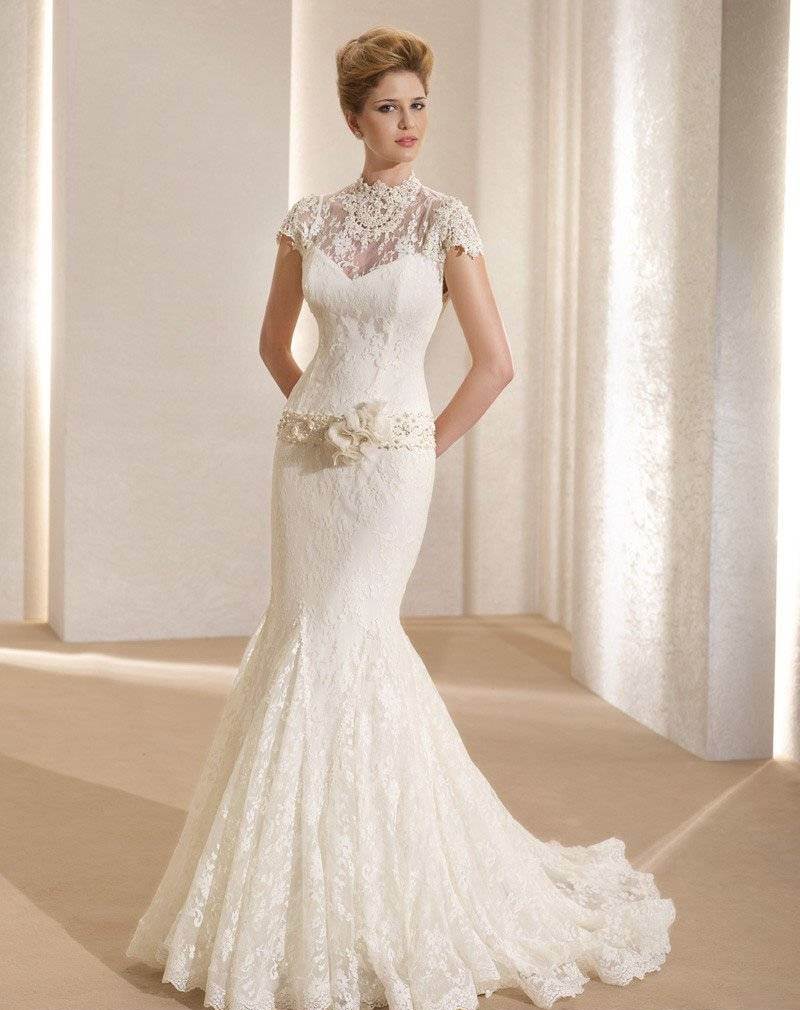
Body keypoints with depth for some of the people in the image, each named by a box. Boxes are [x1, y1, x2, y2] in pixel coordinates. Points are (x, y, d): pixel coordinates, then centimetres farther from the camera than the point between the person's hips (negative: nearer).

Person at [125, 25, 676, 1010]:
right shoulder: (310, 217, 6)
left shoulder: (446, 219, -4)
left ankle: (350, 905, 10)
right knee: (306, 643, 7)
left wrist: (423, 447, -1)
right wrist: (323, 411, 13)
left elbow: (495, 361, -6)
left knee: (340, 649, -6)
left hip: (391, 458, -4)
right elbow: (274, 342, 18)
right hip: (306, 453, 4)